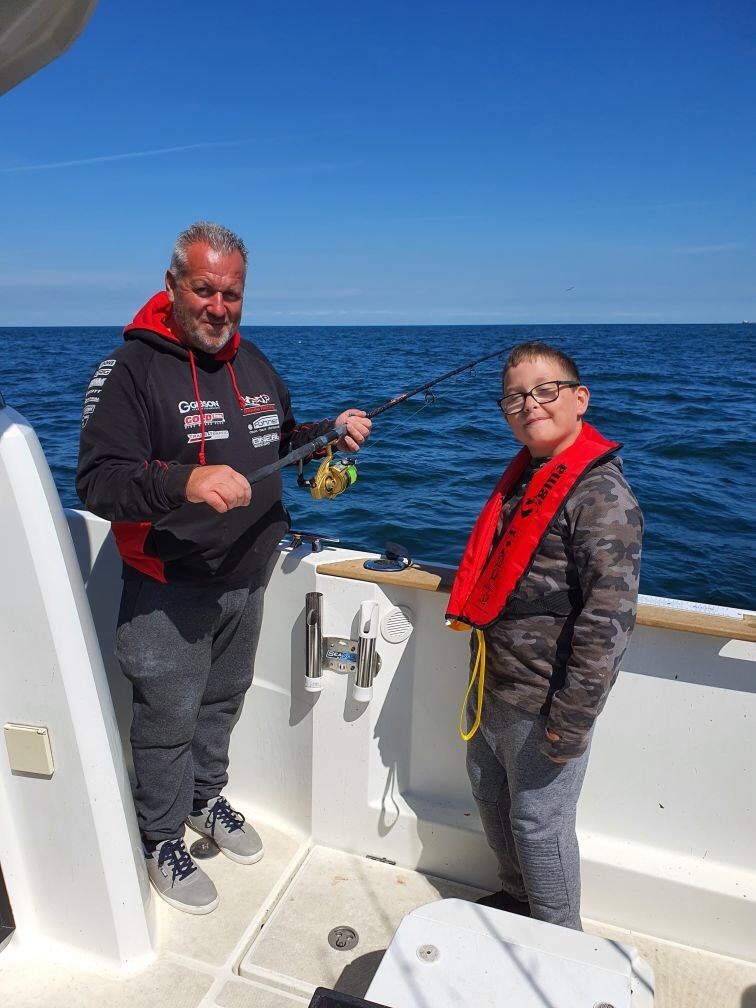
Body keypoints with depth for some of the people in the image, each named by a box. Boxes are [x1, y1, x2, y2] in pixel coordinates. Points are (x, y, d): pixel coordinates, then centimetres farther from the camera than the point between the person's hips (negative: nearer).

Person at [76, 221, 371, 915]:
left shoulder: (253, 363, 6)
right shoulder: (131, 369, -16)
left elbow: (280, 440, 20)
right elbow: (97, 483, -24)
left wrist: (331, 434, 0)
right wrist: (184, 482, -41)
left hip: (247, 579, 7)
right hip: (169, 592, -6)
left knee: (224, 700, 24)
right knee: (168, 718, 9)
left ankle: (207, 798, 49)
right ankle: (162, 840, 35)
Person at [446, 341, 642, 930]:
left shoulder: (602, 495, -21)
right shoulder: (523, 477, 6)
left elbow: (610, 618, -24)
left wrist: (572, 720, -22)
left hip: (542, 704, -8)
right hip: (491, 686, 9)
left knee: (537, 822, 11)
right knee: (490, 795, 25)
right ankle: (516, 896, 51)